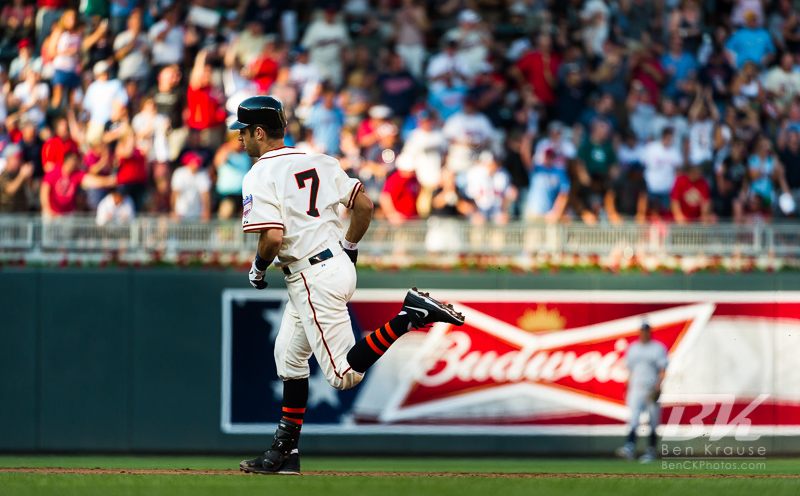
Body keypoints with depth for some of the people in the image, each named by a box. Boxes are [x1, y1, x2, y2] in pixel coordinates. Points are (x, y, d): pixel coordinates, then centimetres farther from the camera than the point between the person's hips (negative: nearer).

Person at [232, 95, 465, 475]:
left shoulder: (260, 176, -11)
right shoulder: (318, 162, 12)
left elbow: (273, 236, -23)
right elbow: (364, 205, 13)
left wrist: (258, 268, -3)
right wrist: (349, 249, 26)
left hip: (314, 279, -10)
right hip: (338, 265, 10)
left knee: (345, 374, -9)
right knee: (289, 355, 20)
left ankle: (411, 315, -18)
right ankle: (285, 451, 23)